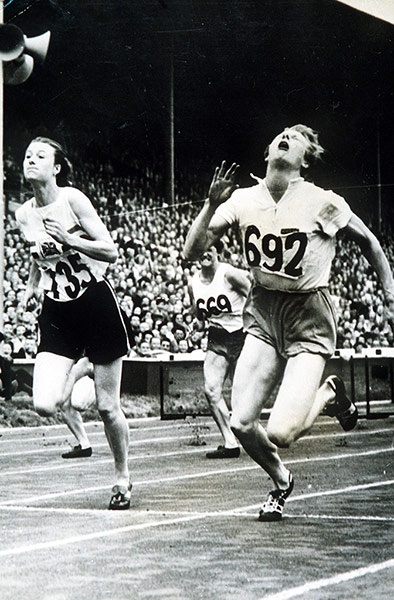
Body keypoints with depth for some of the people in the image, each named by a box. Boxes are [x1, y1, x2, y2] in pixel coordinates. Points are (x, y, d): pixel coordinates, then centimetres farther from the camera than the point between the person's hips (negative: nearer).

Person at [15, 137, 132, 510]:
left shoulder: (72, 200, -9)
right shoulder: (24, 215, 4)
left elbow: (110, 251, -12)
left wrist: (67, 238, -21)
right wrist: (31, 288, 7)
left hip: (96, 304, -4)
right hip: (57, 312, 4)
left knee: (107, 406, 2)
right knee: (44, 405, -15)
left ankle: (123, 479, 22)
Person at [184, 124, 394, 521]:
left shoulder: (323, 202, -14)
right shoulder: (243, 199, -4)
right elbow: (192, 252, -7)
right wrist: (212, 205, -20)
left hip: (308, 319, -4)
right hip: (263, 313, 4)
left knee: (280, 434, -16)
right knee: (241, 424, -6)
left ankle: (329, 394, 17)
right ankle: (280, 482, 26)